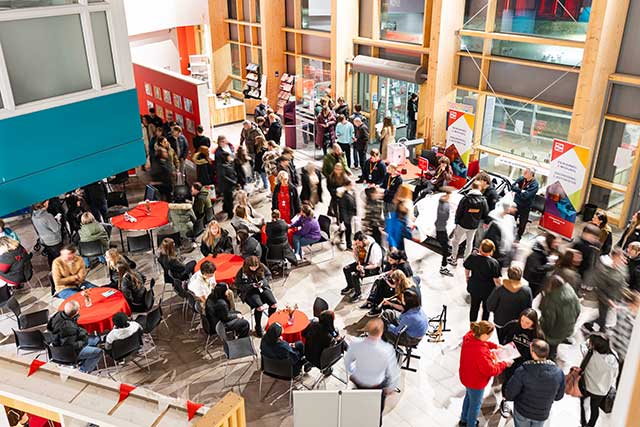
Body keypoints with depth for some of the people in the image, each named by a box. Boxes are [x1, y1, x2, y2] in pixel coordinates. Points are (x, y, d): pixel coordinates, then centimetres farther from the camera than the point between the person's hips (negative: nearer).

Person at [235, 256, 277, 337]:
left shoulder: (262, 267, -5)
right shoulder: (242, 272, -15)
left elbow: (268, 275, 10)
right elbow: (238, 285, -8)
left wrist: (263, 282, -10)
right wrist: (251, 285, -19)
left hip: (263, 288, 4)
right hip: (249, 292, -4)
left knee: (274, 305, -16)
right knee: (260, 307, -30)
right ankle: (258, 327, -3)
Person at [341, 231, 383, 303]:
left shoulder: (374, 248, -32)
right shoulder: (361, 244, -10)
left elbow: (374, 265, -26)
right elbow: (356, 256, 7)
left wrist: (363, 267, -35)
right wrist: (355, 248, -13)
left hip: (373, 268, -8)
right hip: (363, 262, 8)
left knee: (355, 275, -24)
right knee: (346, 269, -1)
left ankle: (358, 293, 1)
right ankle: (350, 287, 23)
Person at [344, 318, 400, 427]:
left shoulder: (355, 344, -25)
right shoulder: (388, 349, -33)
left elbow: (347, 361, -6)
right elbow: (394, 373, -22)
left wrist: (349, 373, 15)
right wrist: (391, 387, -1)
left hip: (357, 382, 2)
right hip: (377, 387, -2)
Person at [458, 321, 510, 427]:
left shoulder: (469, 336, -19)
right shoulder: (480, 352, -43)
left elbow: (482, 342, 5)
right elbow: (491, 370, -31)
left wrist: (496, 346, -5)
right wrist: (504, 364, -18)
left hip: (467, 376, 9)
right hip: (476, 382, -9)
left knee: (469, 397, 33)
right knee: (475, 404, 19)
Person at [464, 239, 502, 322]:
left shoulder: (472, 257, -17)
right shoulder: (494, 263, -27)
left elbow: (466, 270, -1)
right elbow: (496, 280, -19)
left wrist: (467, 278, 19)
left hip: (474, 287, 3)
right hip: (488, 290, -3)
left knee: (474, 307, 22)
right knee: (486, 309, 20)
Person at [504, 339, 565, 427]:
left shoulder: (522, 371, -30)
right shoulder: (559, 373, -21)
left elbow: (509, 394, -19)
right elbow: (558, 396, -4)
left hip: (522, 412, -2)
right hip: (542, 415, 2)